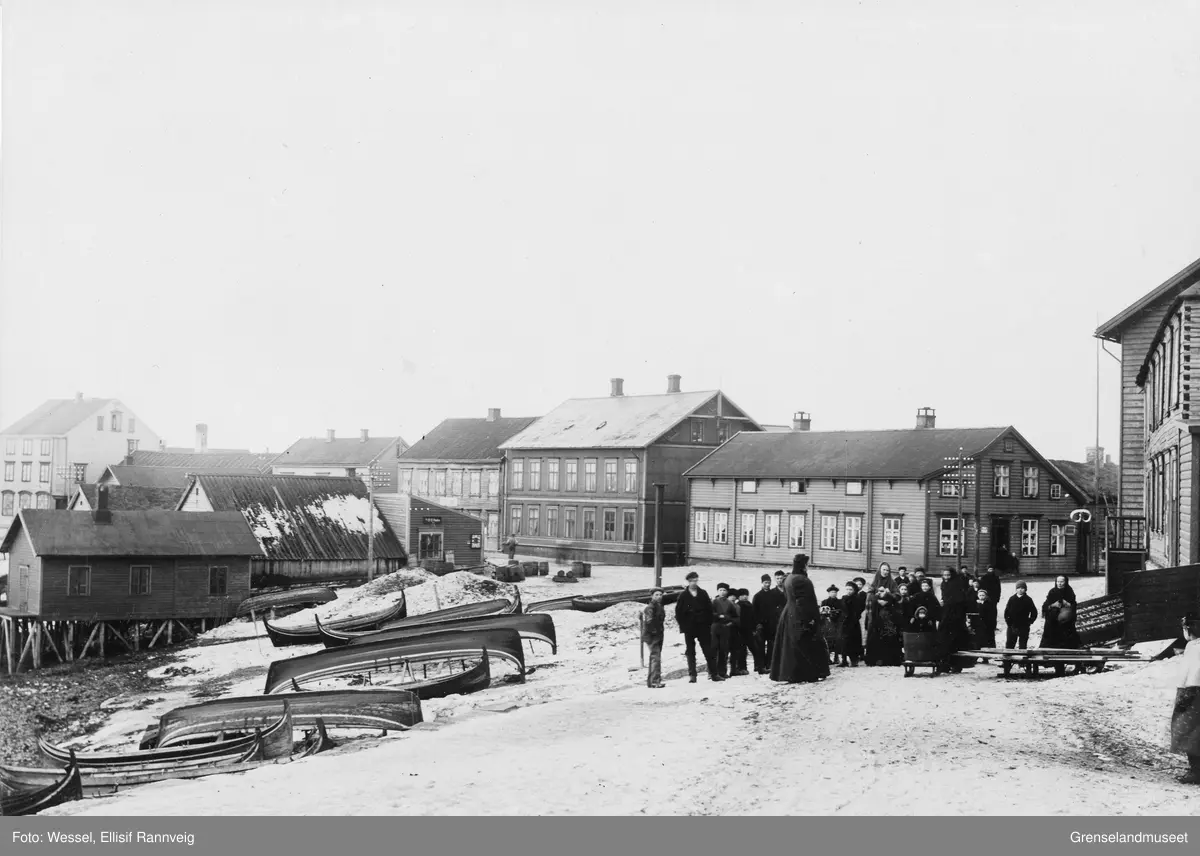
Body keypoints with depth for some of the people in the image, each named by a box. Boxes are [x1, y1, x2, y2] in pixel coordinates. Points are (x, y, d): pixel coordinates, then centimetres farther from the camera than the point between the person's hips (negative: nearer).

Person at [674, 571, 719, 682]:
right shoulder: (683, 595, 1)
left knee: (708, 651, 2)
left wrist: (709, 623, -1)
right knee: (690, 652, 2)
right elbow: (678, 611, 0)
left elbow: (709, 610, 6)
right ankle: (692, 675, 5)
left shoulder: (703, 594, 6)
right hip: (689, 628, -1)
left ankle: (713, 673, 6)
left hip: (703, 627, 1)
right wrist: (682, 625, -5)